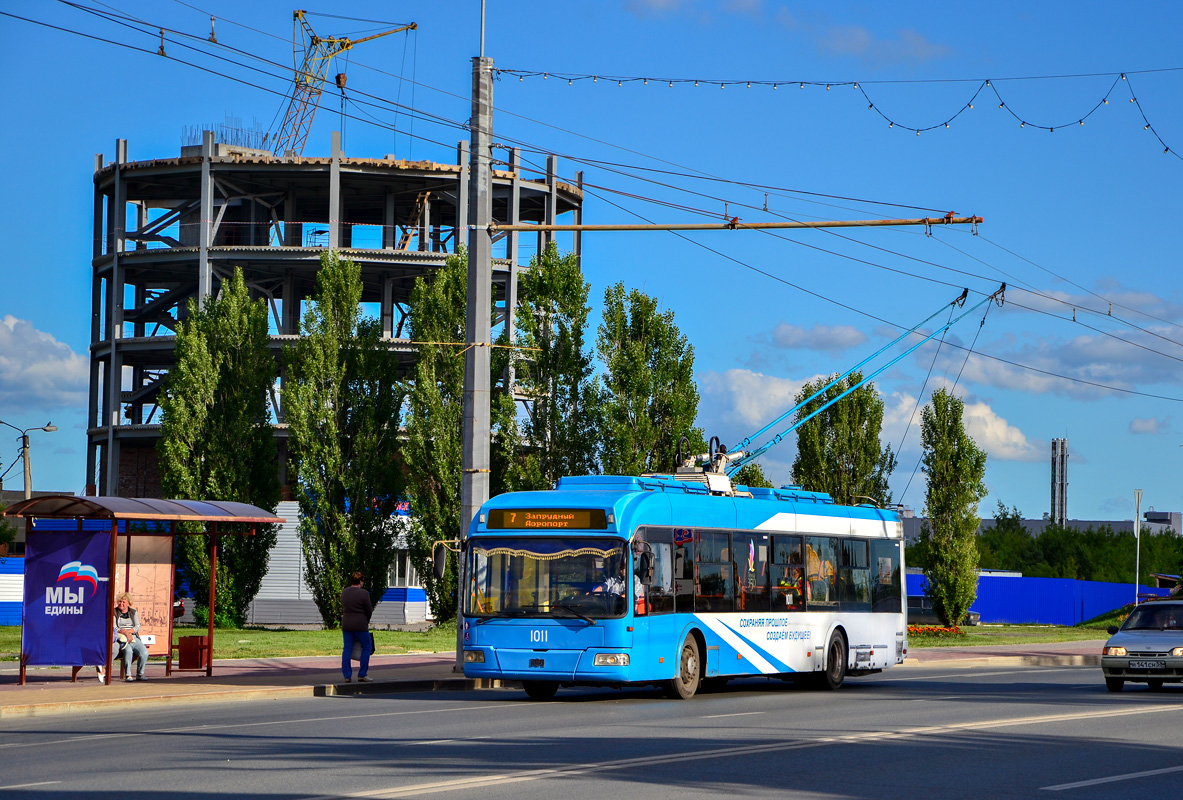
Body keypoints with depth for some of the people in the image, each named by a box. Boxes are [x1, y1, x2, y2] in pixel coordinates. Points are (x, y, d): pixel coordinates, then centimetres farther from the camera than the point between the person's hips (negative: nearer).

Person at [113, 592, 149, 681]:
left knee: (144, 652, -24)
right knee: (128, 650, -36)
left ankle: (140, 674, -9)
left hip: (134, 638, 4)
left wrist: (128, 631, -12)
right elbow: (114, 628, -4)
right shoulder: (114, 612, 7)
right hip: (120, 640, -4)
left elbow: (137, 627, 6)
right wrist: (125, 633, -17)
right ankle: (128, 675, -32)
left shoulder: (134, 612, 17)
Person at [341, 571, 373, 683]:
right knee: (367, 646, 10)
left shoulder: (344, 592, 4)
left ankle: (347, 676, 6)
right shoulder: (364, 593, -11)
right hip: (360, 624, -5)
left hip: (346, 624, 5)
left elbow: (343, 607, 9)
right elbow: (369, 611, -6)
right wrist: (366, 621, 12)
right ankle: (362, 675, 7)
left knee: (347, 649, 9)